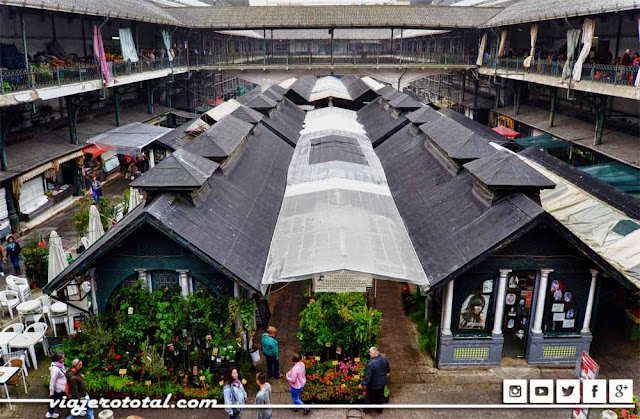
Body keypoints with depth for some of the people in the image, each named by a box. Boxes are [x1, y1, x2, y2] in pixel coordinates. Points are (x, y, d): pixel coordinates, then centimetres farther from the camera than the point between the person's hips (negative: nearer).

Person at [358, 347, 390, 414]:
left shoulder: (370, 364, -37)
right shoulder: (384, 359, -17)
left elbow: (367, 377, -28)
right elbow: (387, 371, 2)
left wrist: (362, 384, -13)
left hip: (373, 385, -5)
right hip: (382, 383, 5)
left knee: (370, 397, 22)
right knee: (380, 396, 29)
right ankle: (379, 409, 50)